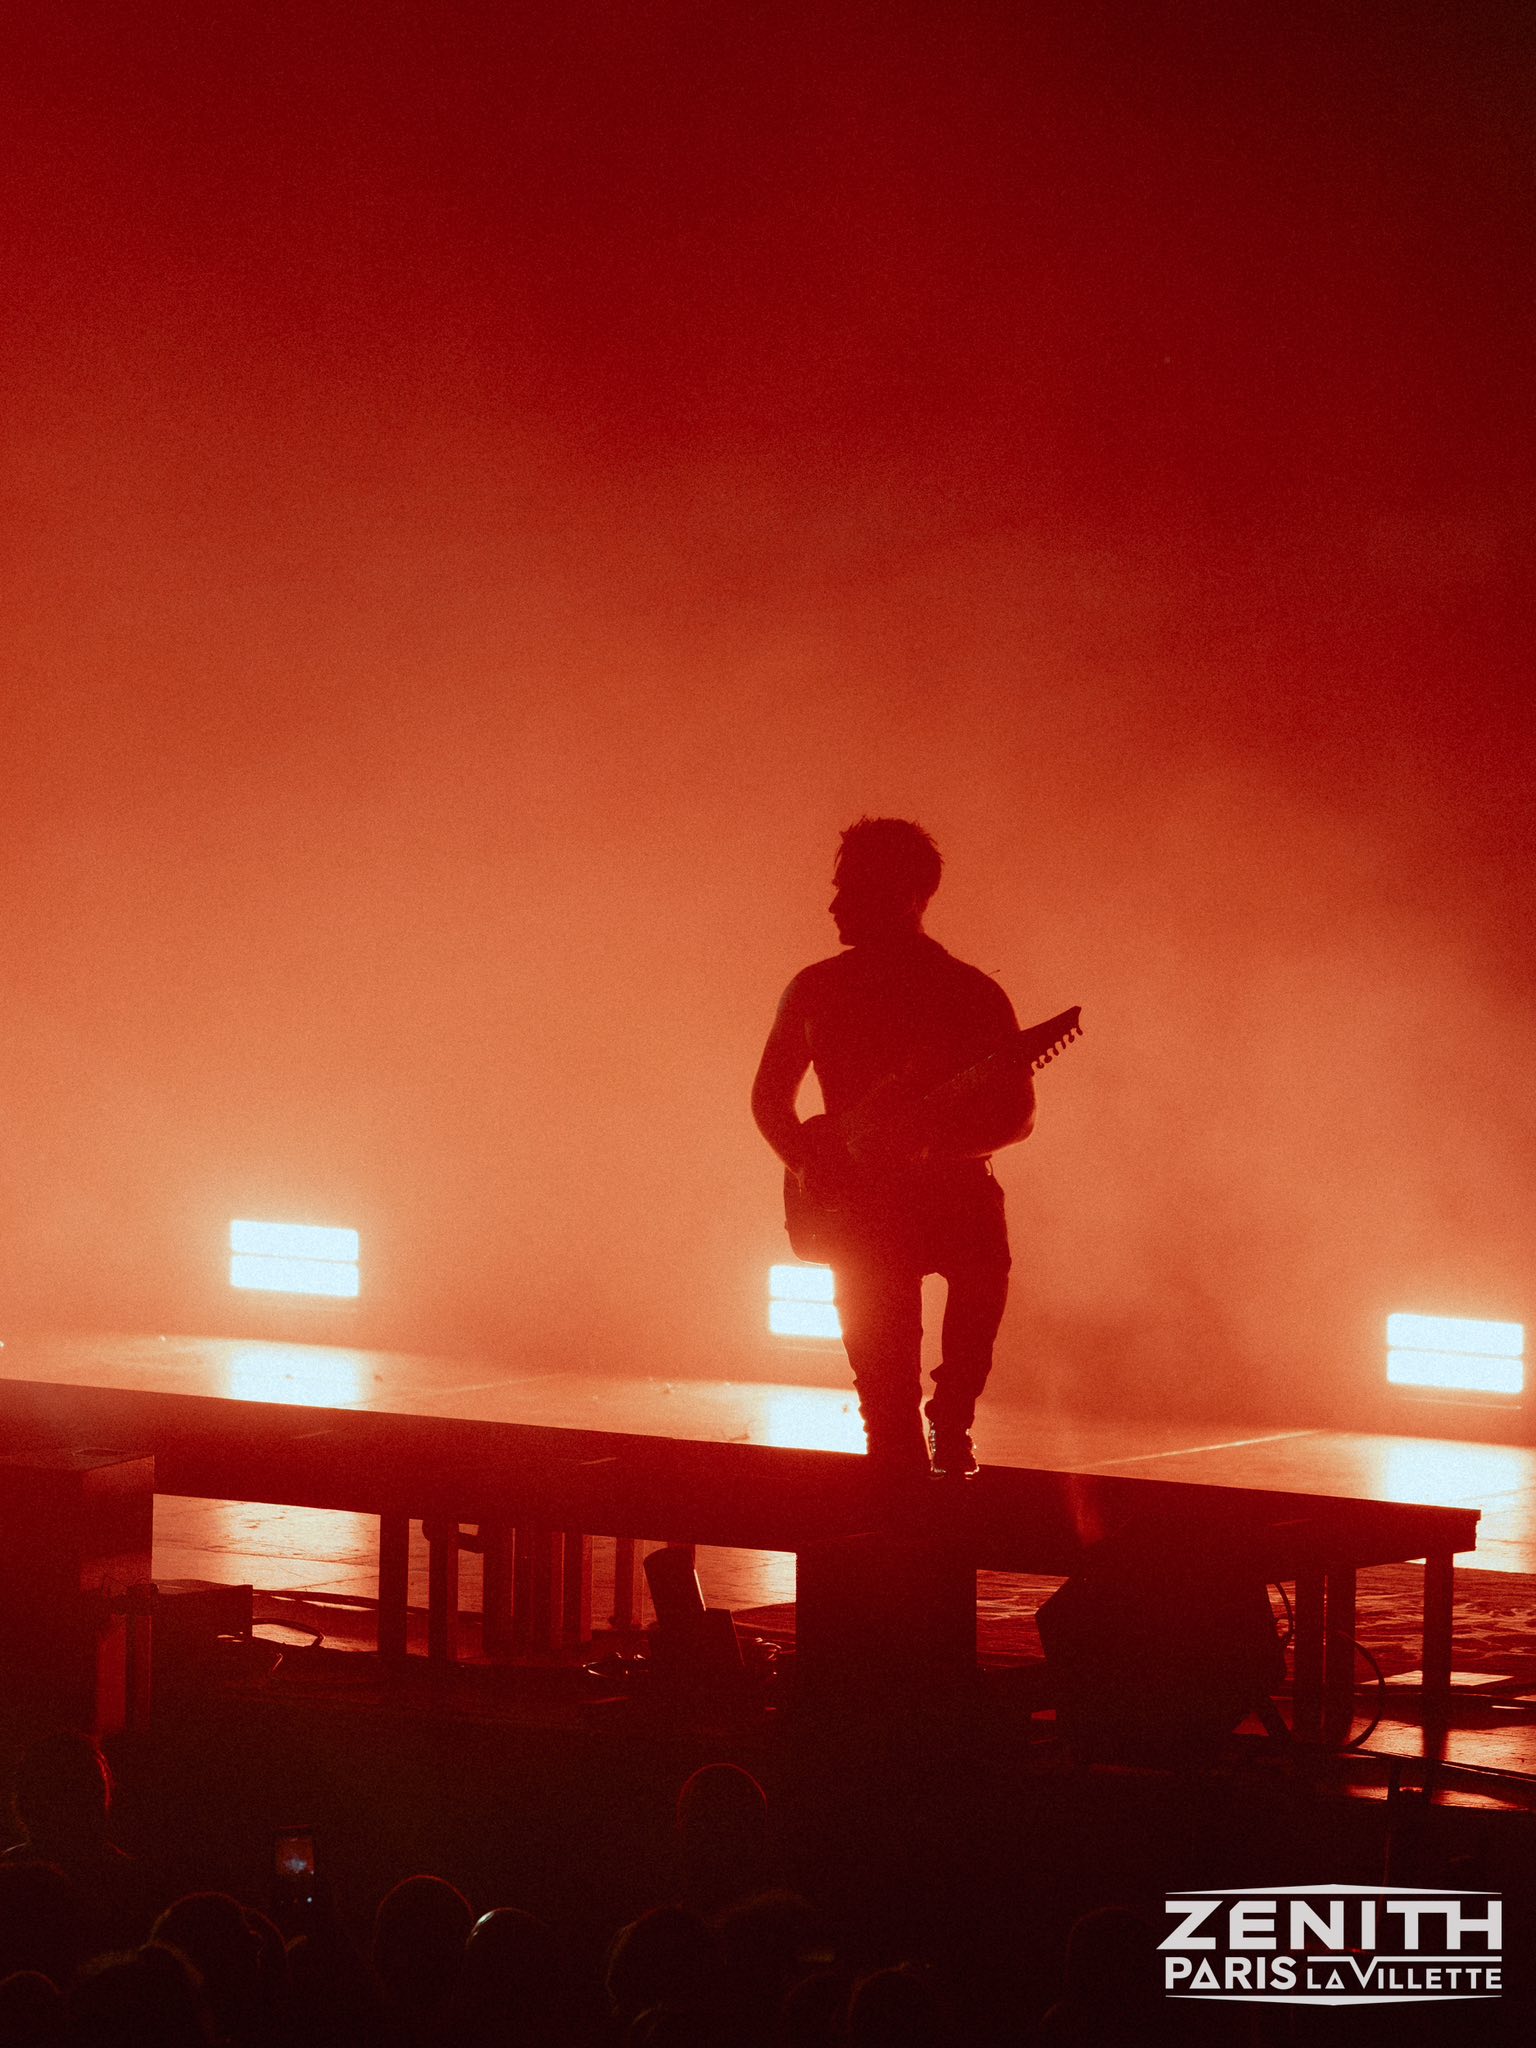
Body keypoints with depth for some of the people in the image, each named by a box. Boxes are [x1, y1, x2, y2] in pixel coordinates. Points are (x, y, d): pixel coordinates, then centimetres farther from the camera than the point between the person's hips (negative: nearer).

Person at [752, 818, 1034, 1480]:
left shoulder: (974, 995, 0)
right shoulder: (816, 990, 7)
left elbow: (1018, 1113, -2)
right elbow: (770, 1097, 16)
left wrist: (932, 1139, -20)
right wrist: (811, 1161, -4)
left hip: (954, 1185, 0)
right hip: (860, 1201, 0)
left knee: (984, 1257, -23)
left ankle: (950, 1421, -4)